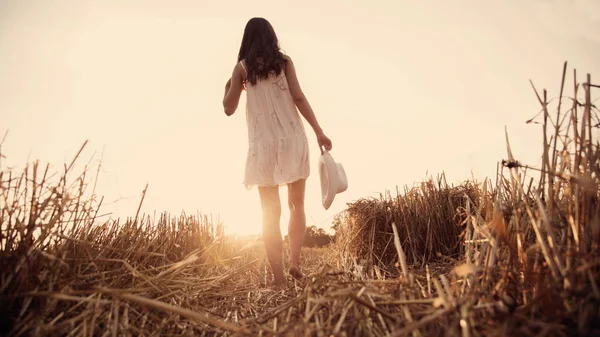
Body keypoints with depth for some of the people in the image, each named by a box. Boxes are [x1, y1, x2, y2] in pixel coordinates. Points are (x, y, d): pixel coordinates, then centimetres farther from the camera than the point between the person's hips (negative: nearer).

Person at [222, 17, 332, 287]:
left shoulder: (241, 67, 7)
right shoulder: (284, 61, 7)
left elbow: (229, 109, 6)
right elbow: (298, 97, -4)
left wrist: (228, 88, 26)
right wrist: (319, 131, -5)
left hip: (263, 145, 0)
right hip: (292, 140, 0)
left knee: (271, 213, 3)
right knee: (297, 205, 14)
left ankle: (278, 277, 1)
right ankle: (295, 261, 0)